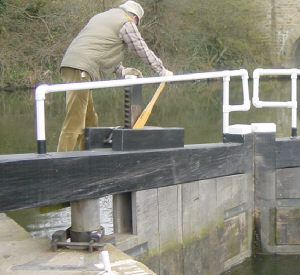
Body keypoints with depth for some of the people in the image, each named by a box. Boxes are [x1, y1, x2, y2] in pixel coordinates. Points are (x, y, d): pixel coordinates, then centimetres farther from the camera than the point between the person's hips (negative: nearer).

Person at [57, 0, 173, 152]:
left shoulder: (101, 17, 30)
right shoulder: (127, 23, 3)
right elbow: (143, 50, 8)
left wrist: (121, 71, 28)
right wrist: (162, 71, 19)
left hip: (70, 65, 9)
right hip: (80, 69, -9)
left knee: (90, 120, 12)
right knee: (75, 122, -12)